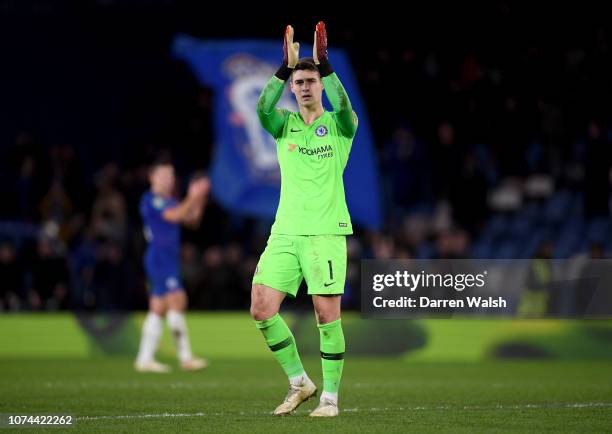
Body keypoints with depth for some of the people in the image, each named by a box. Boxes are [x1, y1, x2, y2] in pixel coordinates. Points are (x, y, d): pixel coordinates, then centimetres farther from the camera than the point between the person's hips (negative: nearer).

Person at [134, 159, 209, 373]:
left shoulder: (169, 201, 20)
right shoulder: (151, 199, -8)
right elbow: (175, 215, -21)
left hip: (168, 258, 10)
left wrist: (200, 199, 5)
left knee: (158, 308, 7)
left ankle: (145, 359, 7)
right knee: (177, 300, -15)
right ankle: (185, 357, -16)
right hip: (159, 257, -10)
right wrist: (193, 197, -17)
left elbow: (192, 220, 18)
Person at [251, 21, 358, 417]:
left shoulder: (339, 126, 4)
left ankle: (330, 396, 6)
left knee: (328, 316, -6)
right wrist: (285, 68, -24)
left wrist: (325, 65, -30)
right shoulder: (284, 124, 10)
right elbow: (264, 108, -13)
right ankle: (299, 383, 11)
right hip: (285, 232, 3)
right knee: (261, 308, -5)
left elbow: (344, 106, -20)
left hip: (327, 232, -3)